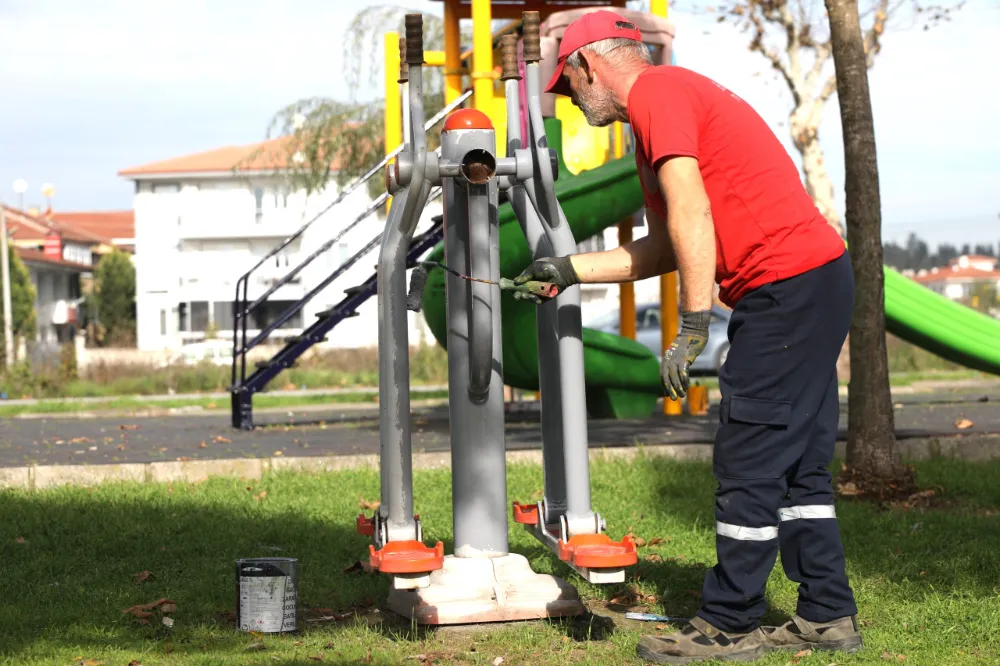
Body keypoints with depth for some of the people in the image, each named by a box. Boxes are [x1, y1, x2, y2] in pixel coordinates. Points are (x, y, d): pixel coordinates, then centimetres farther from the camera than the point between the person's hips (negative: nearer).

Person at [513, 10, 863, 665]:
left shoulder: (656, 92, -8)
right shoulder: (673, 99, 24)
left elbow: (691, 215, -19)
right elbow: (663, 248, 27)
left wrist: (694, 327, -21)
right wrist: (570, 269, 28)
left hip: (785, 285, -10)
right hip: (820, 286, 10)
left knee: (748, 462, -4)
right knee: (797, 464, 14)